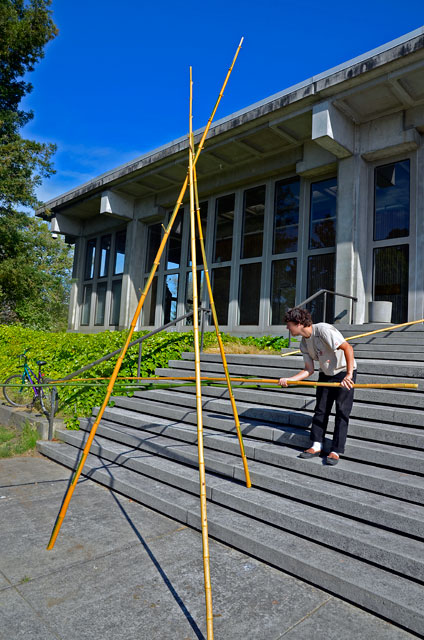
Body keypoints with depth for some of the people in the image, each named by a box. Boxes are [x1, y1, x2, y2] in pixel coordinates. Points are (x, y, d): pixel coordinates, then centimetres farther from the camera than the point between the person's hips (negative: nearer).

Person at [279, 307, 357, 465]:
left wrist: (348, 375, -36)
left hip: (345, 373, -7)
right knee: (320, 410, 7)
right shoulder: (304, 344, 0)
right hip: (325, 375, 8)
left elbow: (347, 348, -31)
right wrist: (289, 379, -12)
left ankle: (336, 451, 3)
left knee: (342, 412, -4)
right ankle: (316, 446, 15)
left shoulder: (322, 329, -25)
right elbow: (309, 370, 2)